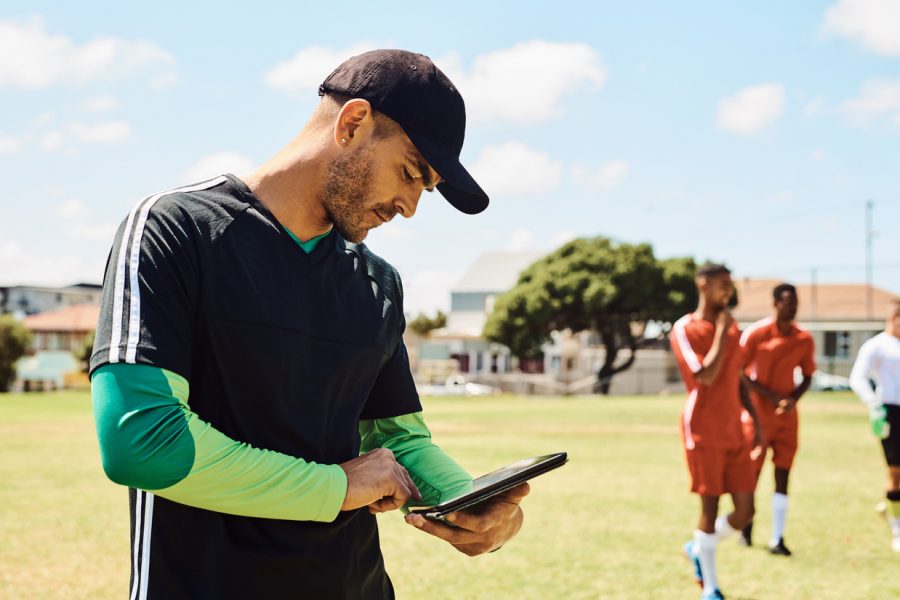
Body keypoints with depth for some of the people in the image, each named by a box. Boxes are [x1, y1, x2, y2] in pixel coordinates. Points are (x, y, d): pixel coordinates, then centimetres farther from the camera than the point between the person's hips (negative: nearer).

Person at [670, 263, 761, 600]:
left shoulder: (732, 328, 14)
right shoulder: (685, 329, -8)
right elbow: (705, 376, -21)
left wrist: (756, 420, 15)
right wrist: (721, 331, -15)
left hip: (734, 433, 7)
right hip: (703, 433, -6)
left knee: (745, 511, 3)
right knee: (710, 508, -2)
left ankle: (699, 549, 29)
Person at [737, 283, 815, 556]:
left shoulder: (805, 339, -1)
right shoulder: (756, 333, -11)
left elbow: (807, 376, 9)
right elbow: (739, 372, -8)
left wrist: (793, 399, -11)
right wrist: (772, 395, -16)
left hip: (787, 417, 3)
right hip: (758, 413, -2)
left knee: (783, 475, -2)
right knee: (751, 472, 6)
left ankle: (777, 539, 0)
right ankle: (746, 525, 30)